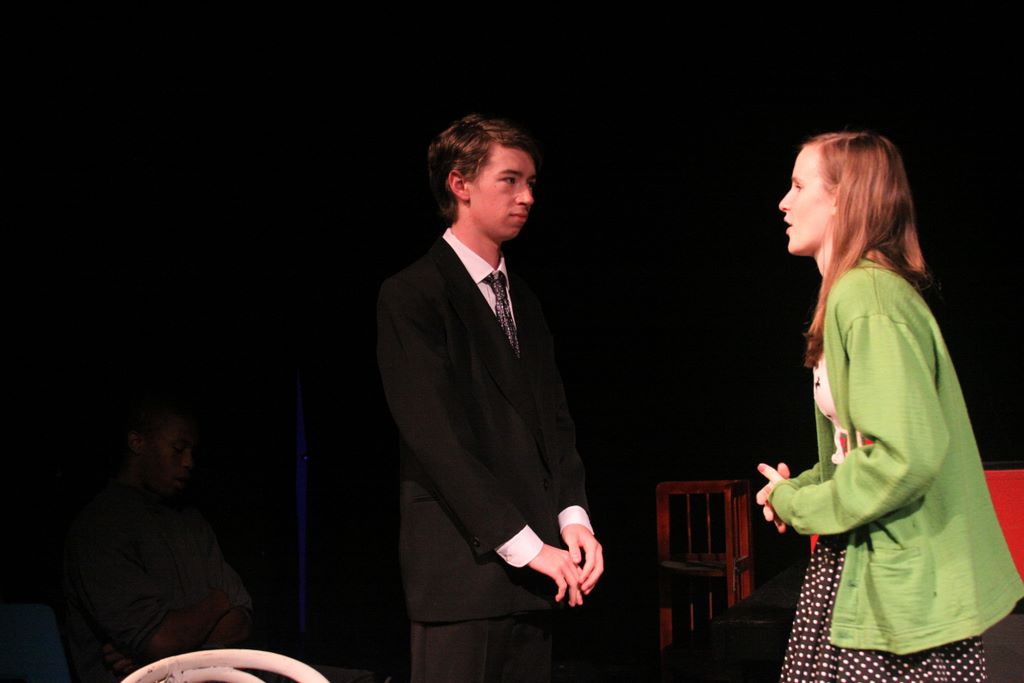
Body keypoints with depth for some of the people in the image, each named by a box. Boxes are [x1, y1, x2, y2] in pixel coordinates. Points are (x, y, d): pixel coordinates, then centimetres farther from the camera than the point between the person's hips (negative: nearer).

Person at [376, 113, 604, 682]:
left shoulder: (523, 300, 19)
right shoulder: (411, 296, -6)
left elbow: (556, 421, 16)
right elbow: (437, 440, -14)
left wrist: (572, 518, -2)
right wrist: (524, 545, -16)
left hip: (535, 568, 7)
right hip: (462, 568, -7)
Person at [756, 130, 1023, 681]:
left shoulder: (865, 296, -16)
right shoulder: (854, 291, 15)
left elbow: (908, 455, -25)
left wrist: (797, 506, -13)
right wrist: (800, 487, 7)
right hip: (858, 569, 9)